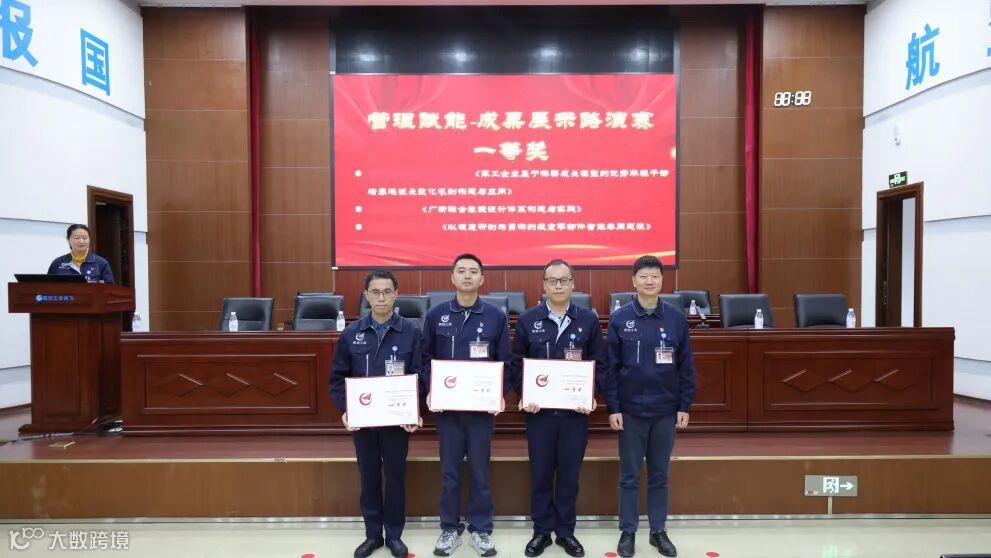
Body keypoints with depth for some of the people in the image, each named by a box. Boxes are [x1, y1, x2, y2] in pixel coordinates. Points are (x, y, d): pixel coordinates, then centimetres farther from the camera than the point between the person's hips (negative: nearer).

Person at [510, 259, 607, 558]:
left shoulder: (589, 319, 1)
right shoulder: (527, 319, 0)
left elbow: (600, 364, 4)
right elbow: (517, 364, 3)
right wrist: (523, 396, -8)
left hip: (576, 411, 0)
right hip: (538, 410, 0)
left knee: (569, 474, 10)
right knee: (540, 474, 10)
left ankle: (566, 531, 26)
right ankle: (542, 531, 25)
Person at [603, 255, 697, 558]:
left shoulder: (677, 318, 1)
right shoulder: (619, 318, -4)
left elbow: (686, 366, 4)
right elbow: (610, 367, -3)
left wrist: (685, 406, 2)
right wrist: (612, 407, -7)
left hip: (666, 410, 2)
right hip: (630, 410, -1)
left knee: (660, 475, 13)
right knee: (629, 475, 9)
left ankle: (658, 531, 28)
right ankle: (628, 532, 22)